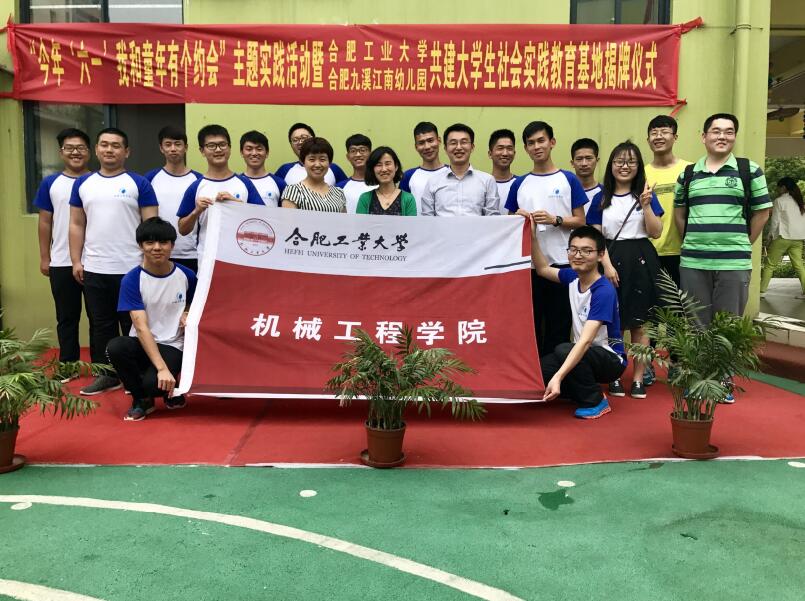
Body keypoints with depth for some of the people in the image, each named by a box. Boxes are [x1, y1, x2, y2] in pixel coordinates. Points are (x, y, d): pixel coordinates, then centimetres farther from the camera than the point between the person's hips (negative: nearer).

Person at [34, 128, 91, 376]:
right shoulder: (50, 183, 6)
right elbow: (45, 222, 8)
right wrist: (44, 257, 4)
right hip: (61, 262, 2)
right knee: (67, 317, 11)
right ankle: (68, 365, 22)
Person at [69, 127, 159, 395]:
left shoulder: (140, 184, -1)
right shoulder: (83, 184, 10)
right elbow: (77, 225, 11)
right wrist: (76, 260, 3)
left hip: (131, 269, -3)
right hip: (93, 269, 4)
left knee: (133, 325, 6)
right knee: (100, 325, 11)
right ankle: (106, 374, 22)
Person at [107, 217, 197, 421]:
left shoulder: (186, 275, -3)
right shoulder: (132, 280, -10)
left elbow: (192, 308, 17)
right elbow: (141, 327, -19)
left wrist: (188, 316, -9)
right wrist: (162, 368, -29)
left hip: (172, 346, -1)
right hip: (141, 343, 1)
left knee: (153, 383, -31)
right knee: (115, 347, -34)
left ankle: (171, 390, 10)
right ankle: (141, 399, -5)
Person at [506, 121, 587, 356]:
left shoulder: (569, 180, 5)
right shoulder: (519, 184, 11)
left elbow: (580, 221, 3)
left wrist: (554, 219, -14)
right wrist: (518, 218, -8)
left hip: (561, 262, -2)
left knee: (560, 324, 4)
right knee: (530, 323, 6)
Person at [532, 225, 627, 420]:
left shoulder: (604, 291, -25)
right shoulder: (572, 277, -3)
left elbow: (586, 341, -35)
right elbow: (543, 269, 18)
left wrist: (558, 377, -45)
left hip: (610, 359, -7)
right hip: (582, 353, 7)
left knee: (563, 350, -35)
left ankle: (596, 401, -10)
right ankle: (582, 391, 11)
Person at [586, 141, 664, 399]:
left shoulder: (645, 194, 7)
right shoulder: (601, 198, 7)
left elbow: (656, 233, 1)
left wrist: (646, 205, -12)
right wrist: (607, 265, -10)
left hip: (641, 261, 0)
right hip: (613, 260, 0)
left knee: (639, 324, 3)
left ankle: (638, 378, 10)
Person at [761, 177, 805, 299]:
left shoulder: (779, 201, -4)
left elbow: (775, 221, -6)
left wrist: (771, 236, 4)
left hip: (783, 237, -6)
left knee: (770, 264, 2)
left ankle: (762, 290, 0)